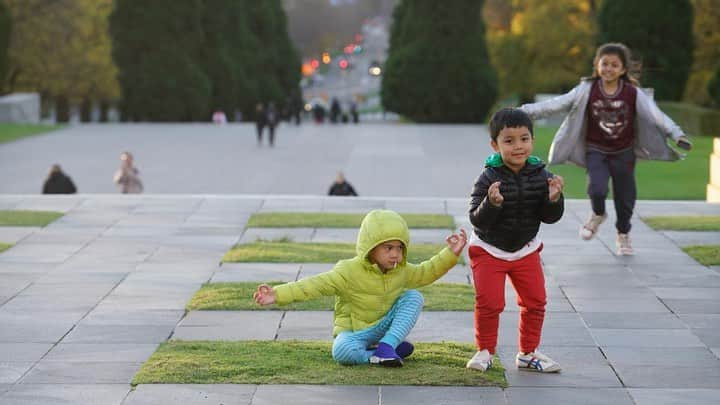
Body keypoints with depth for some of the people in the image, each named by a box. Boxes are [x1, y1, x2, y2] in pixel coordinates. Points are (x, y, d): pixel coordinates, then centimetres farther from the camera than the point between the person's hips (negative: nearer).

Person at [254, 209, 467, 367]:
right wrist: (278, 294, -36)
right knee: (342, 351, -39)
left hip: (384, 327, 6)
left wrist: (450, 254, 7)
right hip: (354, 330, -6)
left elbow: (425, 273, 17)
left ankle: (386, 346, -21)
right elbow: (315, 285, -26)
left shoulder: (401, 271, -1)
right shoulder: (349, 271, -20)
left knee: (413, 297, -13)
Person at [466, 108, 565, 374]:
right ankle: (485, 351, 12)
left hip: (525, 250, 4)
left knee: (535, 301, 5)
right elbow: (478, 221, -24)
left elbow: (551, 217, -7)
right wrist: (491, 203, -42)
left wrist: (554, 199, -27)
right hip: (489, 250, -4)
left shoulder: (540, 176, -11)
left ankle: (528, 353, 20)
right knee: (489, 302, -8)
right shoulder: (488, 179, -22)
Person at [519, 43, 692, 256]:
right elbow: (556, 104, -13)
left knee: (625, 196, 8)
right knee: (597, 189, -20)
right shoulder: (587, 90, -10)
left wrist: (677, 135, -26)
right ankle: (598, 215, 16)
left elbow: (656, 115, -13)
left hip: (623, 152, 1)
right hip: (596, 151, -1)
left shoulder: (634, 93, -11)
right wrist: (525, 111, -20)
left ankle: (623, 235, 35)